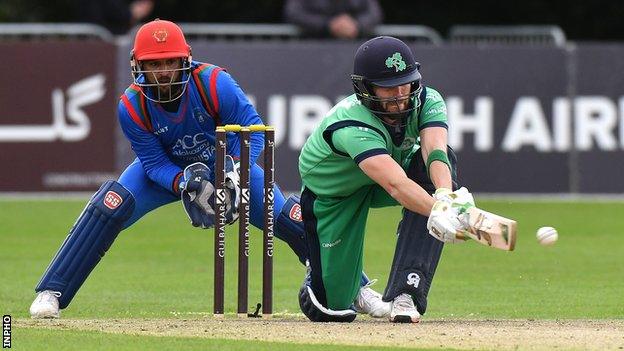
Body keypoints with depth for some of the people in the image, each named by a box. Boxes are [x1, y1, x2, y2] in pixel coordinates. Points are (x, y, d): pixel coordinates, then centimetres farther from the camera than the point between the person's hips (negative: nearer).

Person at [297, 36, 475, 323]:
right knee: (333, 309, -9)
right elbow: (395, 184, -55)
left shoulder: (427, 101, -23)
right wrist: (438, 213, -72)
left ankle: (405, 292, -31)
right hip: (330, 194, -4)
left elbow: (435, 152, -42)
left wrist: (445, 198, -63)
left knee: (444, 161, -30)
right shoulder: (352, 125, -40)